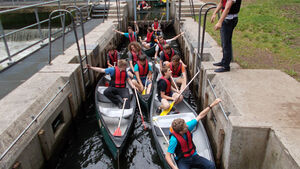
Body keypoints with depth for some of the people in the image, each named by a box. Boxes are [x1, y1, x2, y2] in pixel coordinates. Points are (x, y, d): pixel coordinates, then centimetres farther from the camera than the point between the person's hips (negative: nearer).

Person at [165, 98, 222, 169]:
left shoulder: (187, 127, -12)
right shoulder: (174, 139, -27)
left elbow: (200, 116, -4)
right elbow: (167, 156, -23)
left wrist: (212, 104, -5)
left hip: (193, 156, 5)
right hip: (182, 160, -5)